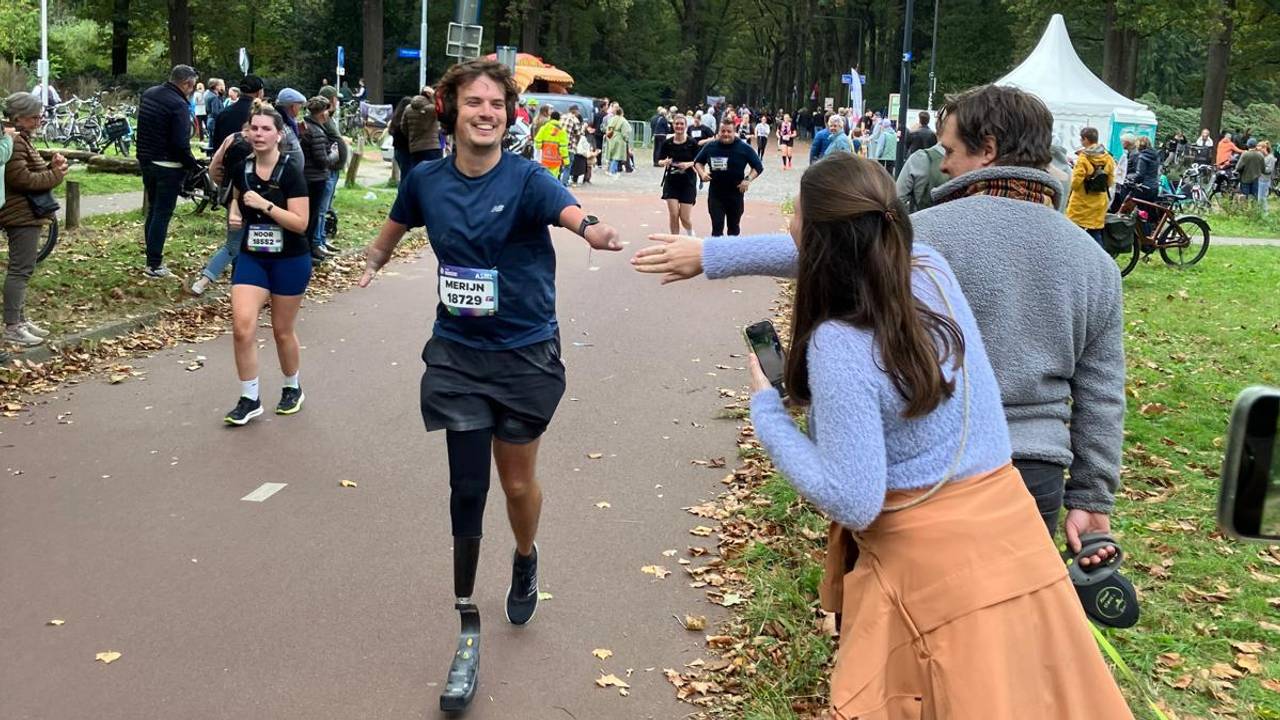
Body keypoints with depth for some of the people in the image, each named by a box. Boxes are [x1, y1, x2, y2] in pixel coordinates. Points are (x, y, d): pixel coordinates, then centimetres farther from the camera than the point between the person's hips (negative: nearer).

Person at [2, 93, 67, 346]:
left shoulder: (22, 139, 16)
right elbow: (22, 179, -23)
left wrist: (52, 165, 2)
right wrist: (56, 175, -13)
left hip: (28, 214, 11)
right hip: (21, 214, -11)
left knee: (22, 268, 16)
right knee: (21, 269, -8)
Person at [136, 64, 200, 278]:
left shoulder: (148, 94, 8)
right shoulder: (179, 106, -21)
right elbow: (181, 144, -23)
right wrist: (193, 165, -11)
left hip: (146, 162, 8)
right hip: (168, 166, -8)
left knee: (152, 210, 18)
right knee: (163, 213, -1)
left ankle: (152, 258, 24)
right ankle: (154, 265, 2)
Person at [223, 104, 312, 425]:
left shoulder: (291, 172, -15)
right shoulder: (243, 169, -1)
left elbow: (301, 223, -19)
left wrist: (266, 205, -27)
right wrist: (234, 215, 0)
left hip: (289, 262, -4)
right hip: (251, 258, 4)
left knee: (282, 330, 10)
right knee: (242, 326, -9)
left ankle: (293, 389, 34)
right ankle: (249, 399, 3)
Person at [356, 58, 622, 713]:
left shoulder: (525, 180, -15)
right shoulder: (425, 181, -3)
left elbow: (570, 211, -37)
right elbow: (396, 226, 19)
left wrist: (594, 230, -60)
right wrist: (373, 262, 1)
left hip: (525, 354, -2)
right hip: (458, 353, 2)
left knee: (518, 483, 13)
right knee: (467, 488, -1)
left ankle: (526, 559, 48)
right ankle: (468, 629, 12)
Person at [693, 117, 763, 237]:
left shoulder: (744, 148, -6)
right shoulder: (710, 147, -2)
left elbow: (758, 167, 0)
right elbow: (698, 162, 13)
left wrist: (748, 179, -15)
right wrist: (702, 173, -7)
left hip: (736, 194, 0)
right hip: (715, 194, 0)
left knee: (734, 227, 14)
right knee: (717, 227, -2)